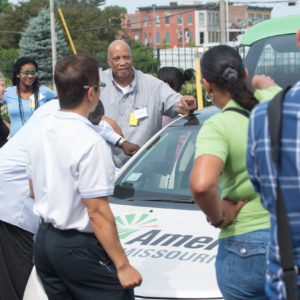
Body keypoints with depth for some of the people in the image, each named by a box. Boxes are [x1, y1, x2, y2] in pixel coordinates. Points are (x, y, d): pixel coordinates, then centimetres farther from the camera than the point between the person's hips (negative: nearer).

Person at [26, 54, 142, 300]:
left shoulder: (40, 134, 5)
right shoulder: (90, 143, -20)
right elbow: (97, 212, -21)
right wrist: (123, 266, -17)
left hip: (43, 241, 9)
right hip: (78, 249, -8)